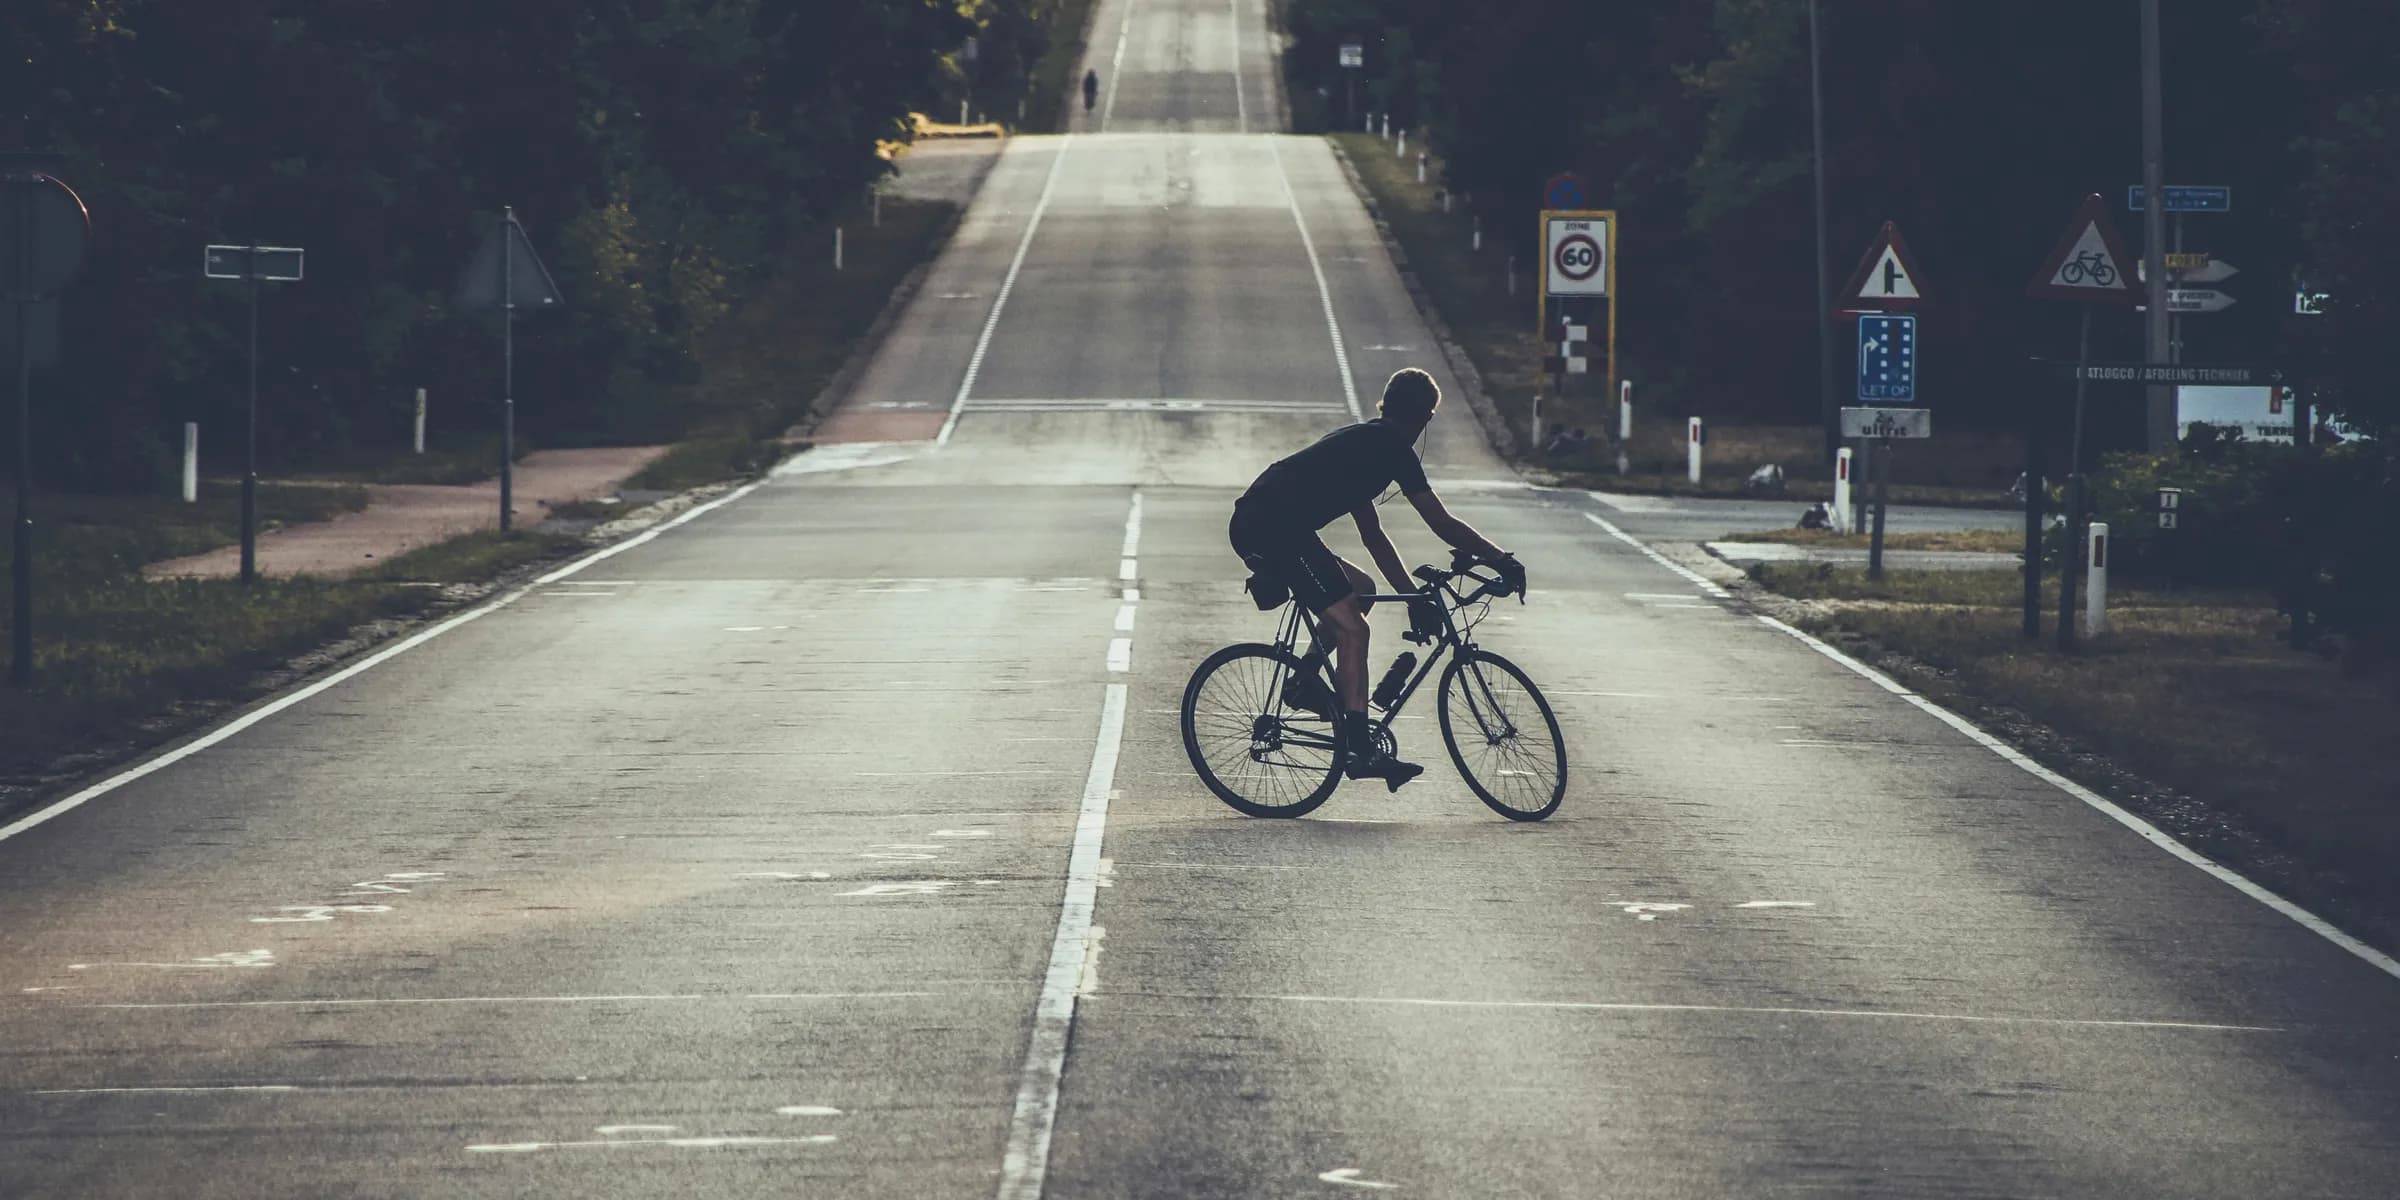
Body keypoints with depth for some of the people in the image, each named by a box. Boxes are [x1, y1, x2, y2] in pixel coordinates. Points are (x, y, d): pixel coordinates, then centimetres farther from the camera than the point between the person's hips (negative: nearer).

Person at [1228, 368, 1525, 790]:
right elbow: (1443, 525, -4)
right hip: (1275, 529, -10)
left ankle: (1305, 682, 19)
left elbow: (1372, 534, 29)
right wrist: (1502, 560, 4)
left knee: (1360, 590, 23)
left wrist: (1413, 596, 28)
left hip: (1253, 525, 10)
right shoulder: (1393, 449, -2)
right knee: (1351, 628, -8)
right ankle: (1362, 750, -10)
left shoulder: (1361, 443, 25)